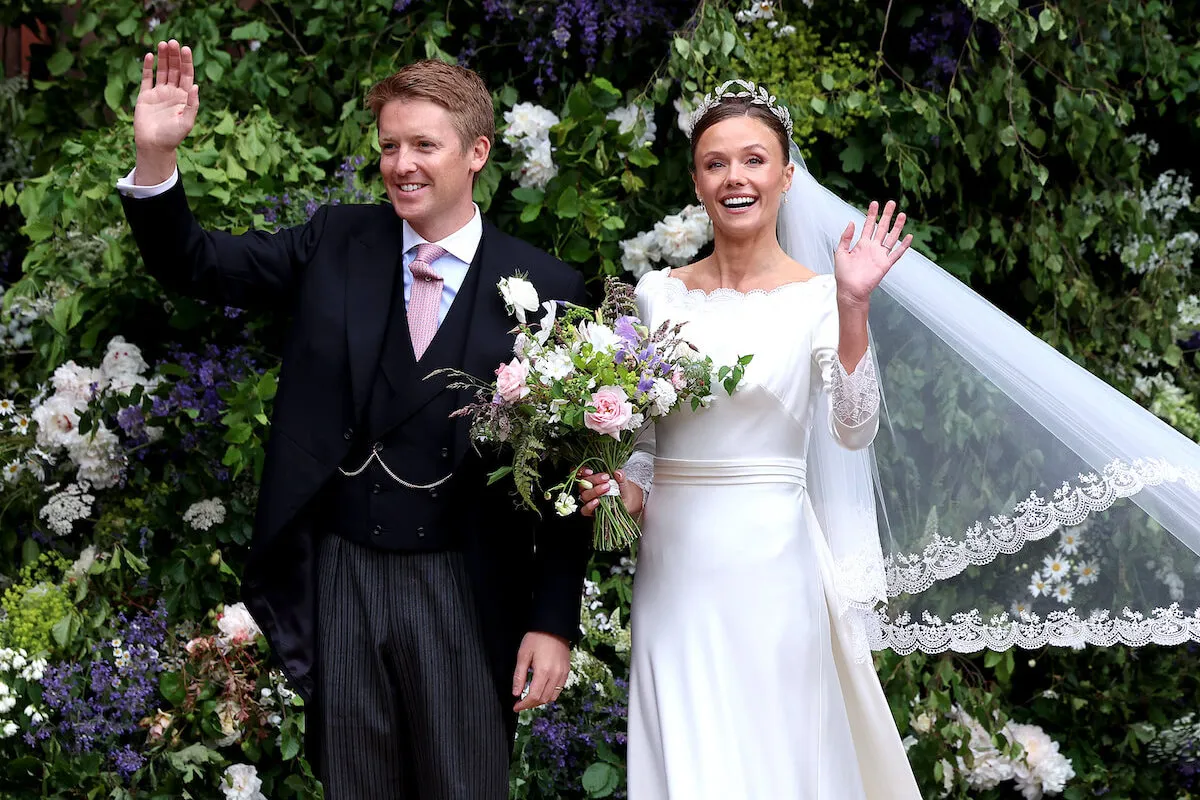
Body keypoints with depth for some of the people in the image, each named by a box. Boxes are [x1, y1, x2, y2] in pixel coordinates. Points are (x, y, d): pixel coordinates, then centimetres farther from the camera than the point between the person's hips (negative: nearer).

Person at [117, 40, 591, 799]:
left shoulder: (544, 288, -5)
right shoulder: (336, 244, 4)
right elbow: (196, 265, 5)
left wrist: (554, 622, -5)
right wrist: (156, 156, -13)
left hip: (465, 594, -2)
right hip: (338, 579, 3)